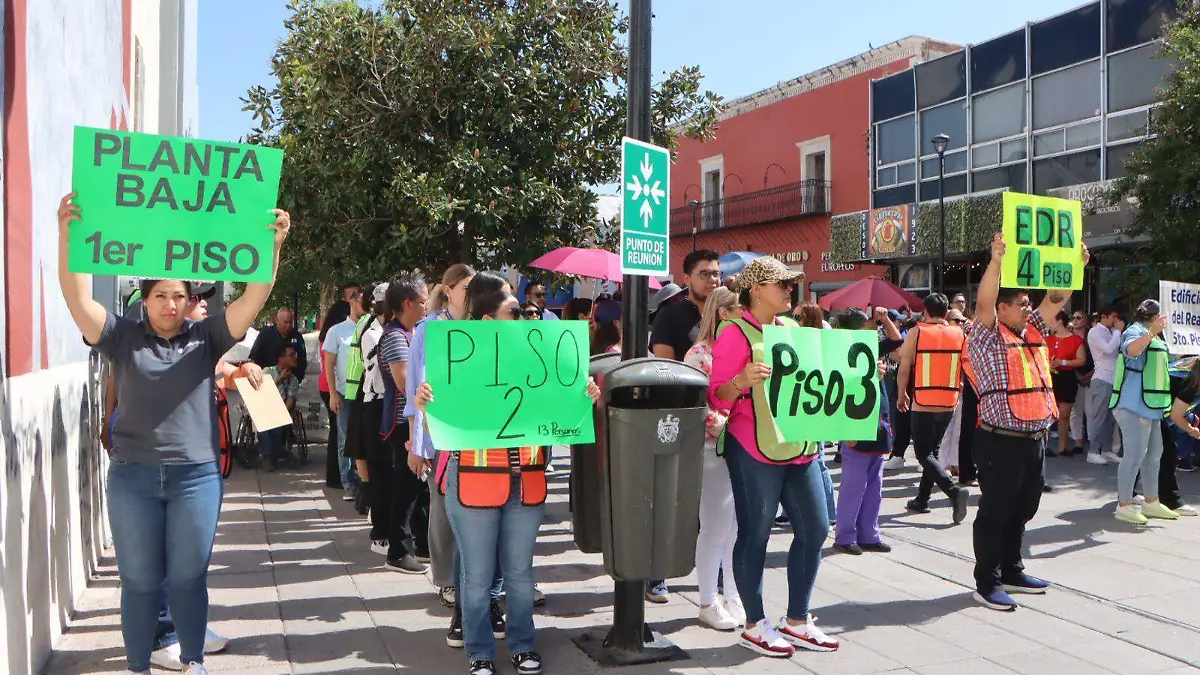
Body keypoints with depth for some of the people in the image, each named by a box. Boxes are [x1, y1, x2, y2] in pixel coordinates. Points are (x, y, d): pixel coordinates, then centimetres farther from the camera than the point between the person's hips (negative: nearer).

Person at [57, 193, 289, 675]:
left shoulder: (207, 338, 2)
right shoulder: (123, 339, 3)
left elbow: (254, 297, -7)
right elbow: (78, 297, -8)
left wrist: (272, 244, -20)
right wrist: (67, 232, -20)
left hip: (196, 475, 0)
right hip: (133, 476, 0)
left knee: (189, 578, 9)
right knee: (139, 581, 10)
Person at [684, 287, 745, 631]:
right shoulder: (700, 355, -8)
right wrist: (724, 425, -21)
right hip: (714, 450, -6)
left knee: (739, 528, 12)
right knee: (715, 529, 2)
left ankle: (734, 596, 26)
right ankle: (708, 603, 16)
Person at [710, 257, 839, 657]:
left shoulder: (791, 329, 14)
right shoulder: (736, 333, -9)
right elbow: (717, 397, -13)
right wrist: (742, 380, -33)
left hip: (800, 447, 8)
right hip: (756, 451, -8)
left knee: (815, 529, 9)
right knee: (755, 535, 1)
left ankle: (797, 621, 23)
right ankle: (754, 626, 15)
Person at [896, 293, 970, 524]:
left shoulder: (916, 333, -7)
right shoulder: (960, 334, 2)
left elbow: (904, 370, -6)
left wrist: (901, 395, 8)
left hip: (922, 403, -4)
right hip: (948, 403, 4)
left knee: (924, 454, 1)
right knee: (932, 450, 18)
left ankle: (954, 491, -19)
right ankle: (922, 500, 22)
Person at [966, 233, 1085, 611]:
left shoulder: (1032, 331, 16)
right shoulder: (987, 336, -6)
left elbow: (1057, 298, 18)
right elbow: (984, 301, -23)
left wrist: (1077, 265, 7)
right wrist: (996, 261, -33)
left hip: (1035, 439, 8)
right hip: (1001, 441, -8)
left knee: (1021, 511, 17)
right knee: (995, 513, -1)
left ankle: (1011, 572, 30)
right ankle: (986, 584, 7)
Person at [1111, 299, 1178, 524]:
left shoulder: (1152, 337, 21)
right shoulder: (1135, 331, -10)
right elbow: (1130, 349, -35)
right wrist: (1152, 332, -45)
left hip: (1150, 406, 11)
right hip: (1135, 405, -11)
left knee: (1154, 453, 16)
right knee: (1135, 455, -11)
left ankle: (1151, 502, 27)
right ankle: (1124, 506, -6)